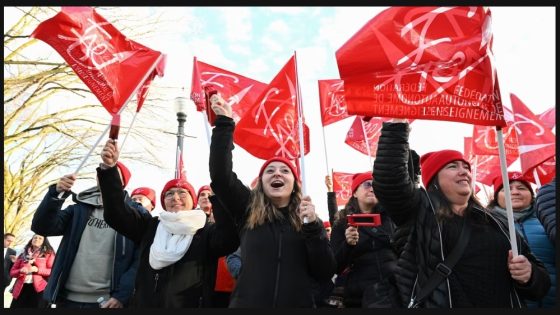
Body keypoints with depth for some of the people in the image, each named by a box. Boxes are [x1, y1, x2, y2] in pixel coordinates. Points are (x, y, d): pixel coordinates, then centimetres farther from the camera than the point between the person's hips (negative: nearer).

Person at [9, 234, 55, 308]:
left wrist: (37, 270, -15)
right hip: (21, 289, 3)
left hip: (38, 289, -3)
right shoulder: (23, 255, 18)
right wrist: (21, 271, -5)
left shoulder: (48, 254, 8)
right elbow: (12, 272, 17)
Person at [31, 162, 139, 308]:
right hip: (67, 298, 4)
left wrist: (121, 296, -17)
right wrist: (56, 193, -14)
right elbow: (42, 227, -1)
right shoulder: (79, 209, 11)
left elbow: (139, 260, -8)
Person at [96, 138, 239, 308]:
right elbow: (116, 212, 2)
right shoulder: (150, 226, 10)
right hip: (144, 304, 4)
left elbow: (229, 239, -24)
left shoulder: (207, 231, -3)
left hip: (190, 305, -3)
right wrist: (108, 168, -10)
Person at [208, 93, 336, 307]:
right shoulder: (248, 209, 3)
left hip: (299, 304, 1)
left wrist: (313, 226, -15)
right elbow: (220, 175, -11)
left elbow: (326, 273, -4)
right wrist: (224, 123, -13)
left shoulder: (308, 217, 4)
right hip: (247, 303, 0)